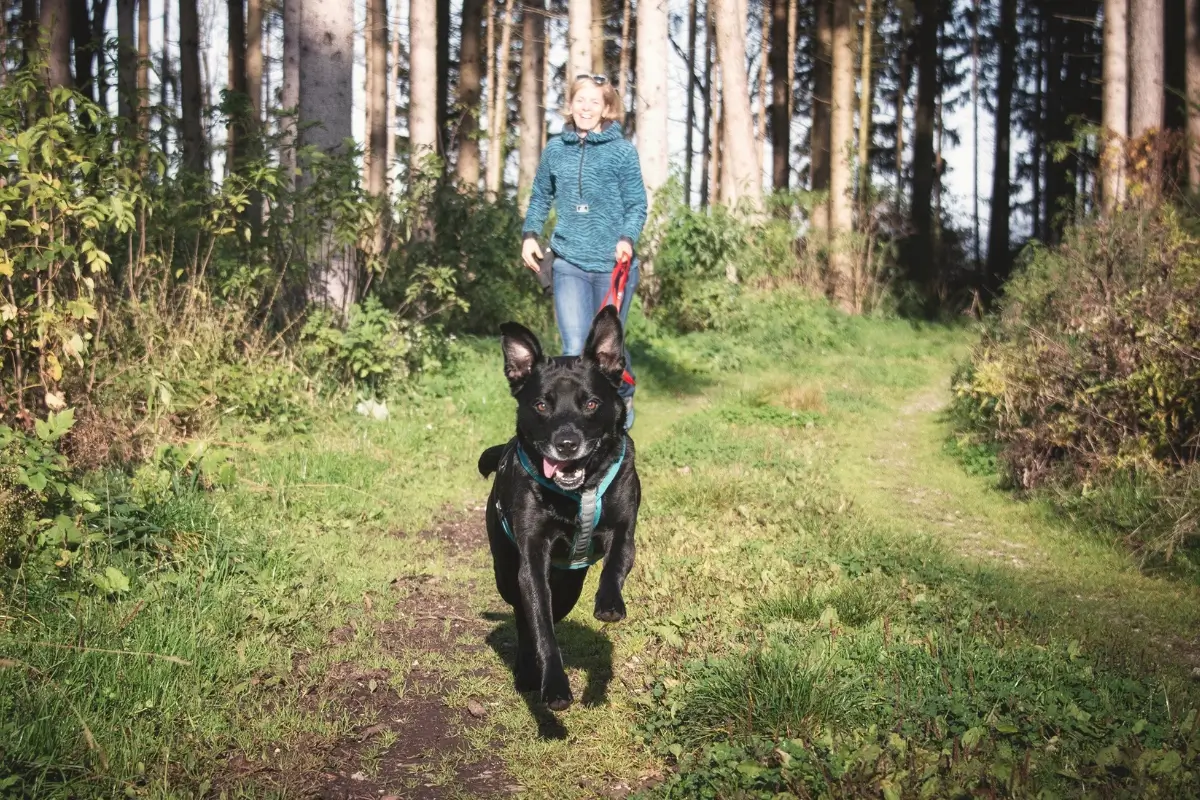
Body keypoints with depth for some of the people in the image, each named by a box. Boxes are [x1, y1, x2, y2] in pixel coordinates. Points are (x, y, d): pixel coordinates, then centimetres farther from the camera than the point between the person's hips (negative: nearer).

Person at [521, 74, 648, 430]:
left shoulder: (622, 150, -2)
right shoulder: (556, 149, 6)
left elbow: (637, 204, -2)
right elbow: (540, 197, 18)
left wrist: (628, 239, -20)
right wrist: (529, 234, 3)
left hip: (613, 265, -1)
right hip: (568, 264, 2)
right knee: (575, 349, -9)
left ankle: (623, 399, 41)